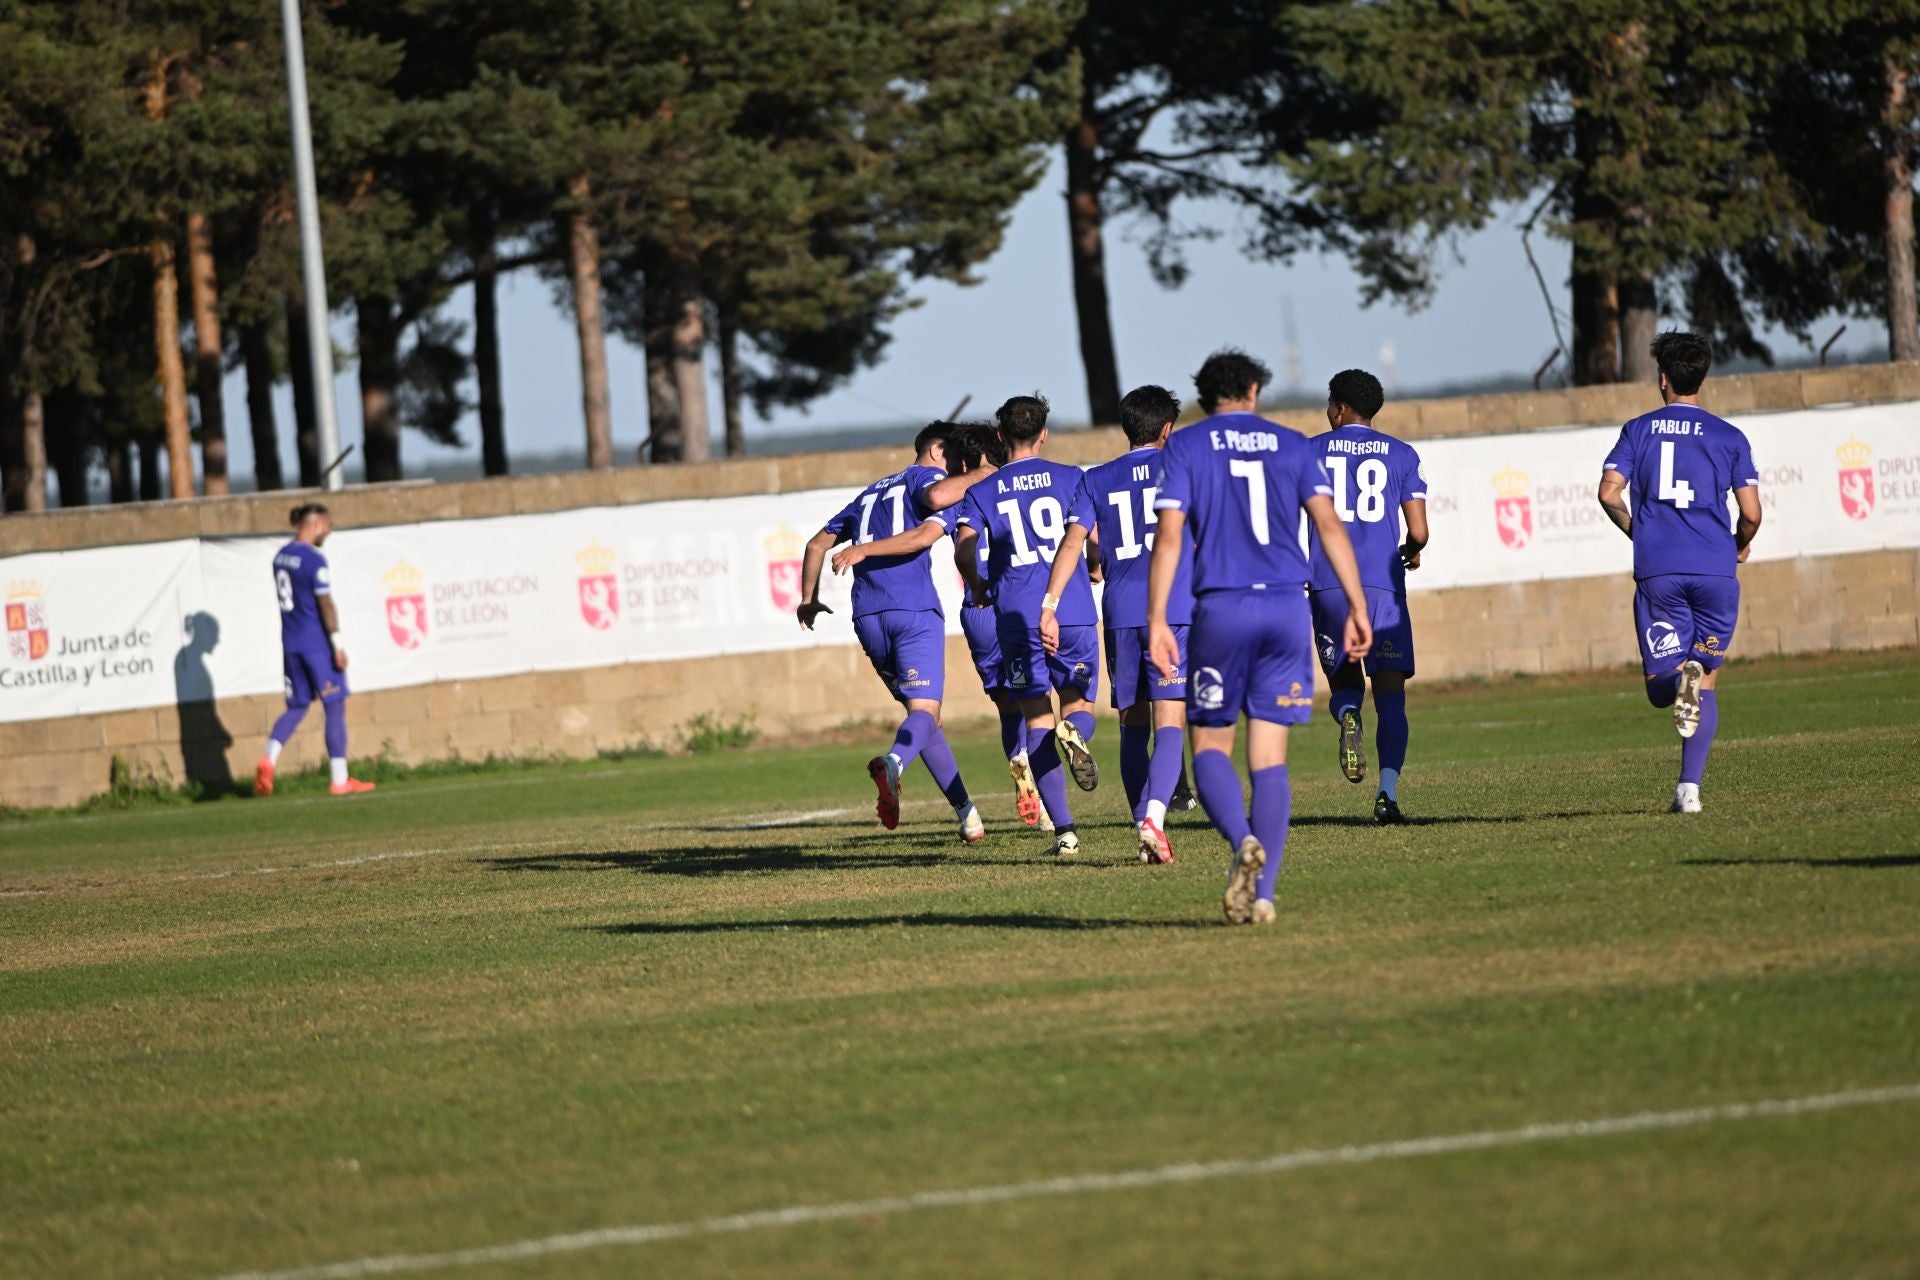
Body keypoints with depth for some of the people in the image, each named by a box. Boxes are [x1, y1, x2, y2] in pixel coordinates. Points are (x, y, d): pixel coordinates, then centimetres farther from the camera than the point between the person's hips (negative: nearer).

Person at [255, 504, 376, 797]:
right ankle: (339, 779, 3)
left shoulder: (281, 556, 9)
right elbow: (325, 605, -16)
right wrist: (338, 645, -13)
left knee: (297, 706, 15)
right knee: (334, 707, 1)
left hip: (290, 643, 7)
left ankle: (269, 759, -8)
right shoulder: (314, 560, -14)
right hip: (317, 644, -7)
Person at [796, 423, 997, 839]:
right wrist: (980, 475, -6)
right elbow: (937, 497, -19)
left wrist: (809, 600, 41)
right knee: (925, 711, -13)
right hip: (914, 609, -7)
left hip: (868, 617, 7)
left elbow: (817, 544, 31)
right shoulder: (926, 476, 7)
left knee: (919, 709, 15)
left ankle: (966, 813, 14)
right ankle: (893, 763, -46)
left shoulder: (871, 492, 28)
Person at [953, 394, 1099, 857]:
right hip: (1072, 611, 0)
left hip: (1016, 617, 0)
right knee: (1079, 702, 15)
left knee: (1038, 720, 6)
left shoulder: (982, 492, 6)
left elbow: (965, 549, -7)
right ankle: (1074, 733, -25)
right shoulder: (1070, 479, 5)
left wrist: (978, 586, 13)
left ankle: (1063, 829, -3)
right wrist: (1095, 571, 20)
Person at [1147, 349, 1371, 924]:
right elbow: (1330, 525, 3)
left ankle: (1243, 841, -19)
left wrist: (1156, 621, -5)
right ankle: (1262, 893, -2)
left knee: (1210, 747, 9)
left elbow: (1169, 536, -4)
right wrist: (1357, 607, 3)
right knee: (1269, 757, 5)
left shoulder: (1185, 446, 5)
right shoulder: (1290, 445, 11)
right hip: (1287, 607, 2)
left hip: (1221, 610, -2)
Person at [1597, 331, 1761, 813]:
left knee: (1660, 689, 7)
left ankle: (1680, 680, -30)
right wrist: (1741, 546, 23)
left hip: (1657, 571, 0)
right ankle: (1690, 787, -3)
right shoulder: (1729, 437, 6)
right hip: (1714, 570, 0)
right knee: (1708, 683, 11)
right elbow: (1751, 512, 1)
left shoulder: (1638, 430, 8)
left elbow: (1609, 492, -2)